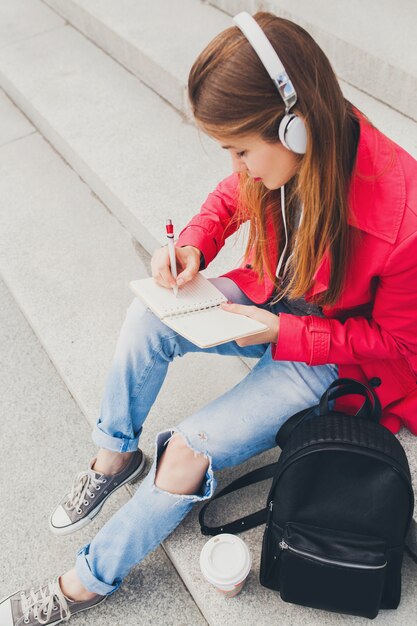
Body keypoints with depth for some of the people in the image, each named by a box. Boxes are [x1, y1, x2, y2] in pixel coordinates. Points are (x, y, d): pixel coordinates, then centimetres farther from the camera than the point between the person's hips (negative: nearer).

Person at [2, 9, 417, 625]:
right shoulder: (287, 151, -17)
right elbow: (232, 194, 5)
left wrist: (280, 333, -25)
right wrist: (193, 243, -15)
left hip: (329, 358, -5)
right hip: (271, 300, 6)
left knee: (188, 453, -16)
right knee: (147, 317, -20)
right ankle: (115, 455, 7)